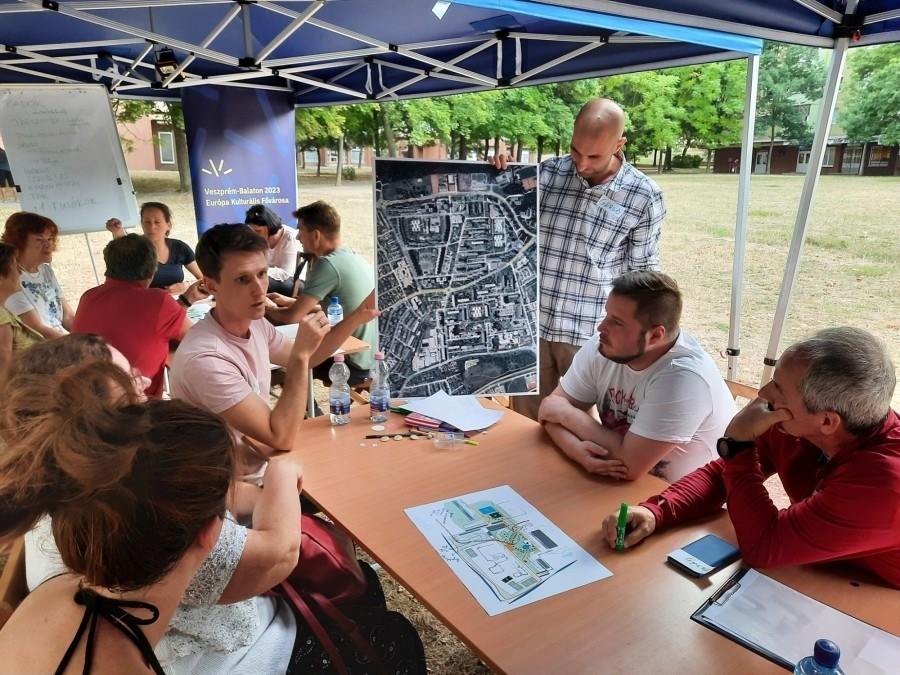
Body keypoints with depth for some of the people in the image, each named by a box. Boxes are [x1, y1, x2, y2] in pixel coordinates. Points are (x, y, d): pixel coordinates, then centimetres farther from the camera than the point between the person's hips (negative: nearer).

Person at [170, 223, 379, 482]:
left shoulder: (255, 324, -3)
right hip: (242, 483, -7)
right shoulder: (204, 359, -29)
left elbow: (302, 361, 12)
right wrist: (302, 353, -29)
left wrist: (356, 318, 1)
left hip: (264, 461, 7)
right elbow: (281, 437, -27)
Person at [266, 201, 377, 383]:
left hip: (352, 363, -8)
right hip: (369, 356, 8)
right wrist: (291, 301, 15)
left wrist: (267, 308, 1)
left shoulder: (328, 265, -22)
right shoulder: (353, 256, 5)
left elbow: (291, 317, -20)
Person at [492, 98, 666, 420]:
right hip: (532, 324, 3)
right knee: (526, 423, 14)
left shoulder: (645, 196, -7)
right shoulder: (547, 173, -1)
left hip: (591, 335, -2)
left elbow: (643, 275, 0)